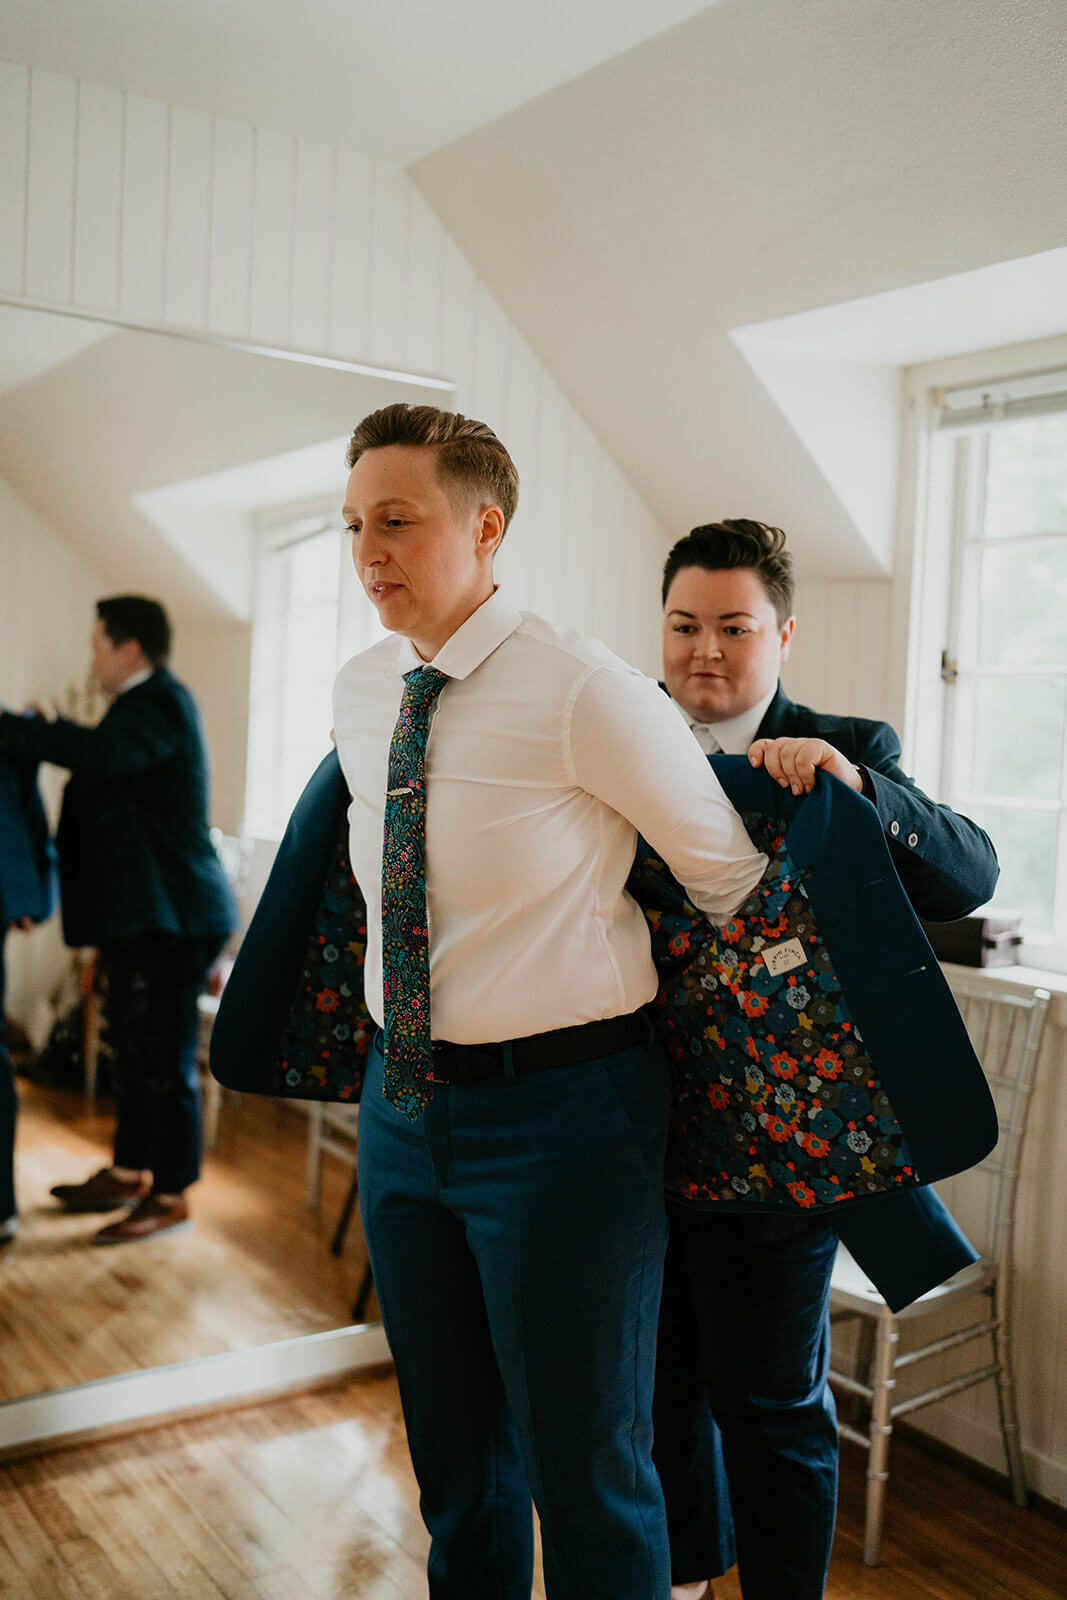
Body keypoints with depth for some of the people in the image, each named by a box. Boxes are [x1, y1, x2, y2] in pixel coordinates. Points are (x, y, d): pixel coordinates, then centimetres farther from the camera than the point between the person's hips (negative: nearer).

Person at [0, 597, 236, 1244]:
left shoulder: (159, 703, -15)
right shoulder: (152, 702, 18)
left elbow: (105, 754, -34)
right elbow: (110, 767, 24)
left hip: (167, 914, -11)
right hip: (144, 908, 11)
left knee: (165, 1059, -2)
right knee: (137, 1051, 18)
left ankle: (171, 1197, 9)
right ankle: (128, 1174, 30)